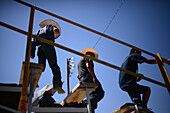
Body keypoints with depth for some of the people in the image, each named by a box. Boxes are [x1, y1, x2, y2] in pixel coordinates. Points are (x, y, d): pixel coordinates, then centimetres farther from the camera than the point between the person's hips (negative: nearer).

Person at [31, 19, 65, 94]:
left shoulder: (39, 31, 40)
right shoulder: (50, 26, 27)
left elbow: (33, 42, 26)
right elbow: (54, 28, 0)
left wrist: (32, 53, 17)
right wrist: (56, 29, -23)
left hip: (40, 47, 5)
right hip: (47, 45, -5)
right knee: (54, 66, -10)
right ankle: (57, 85, -22)